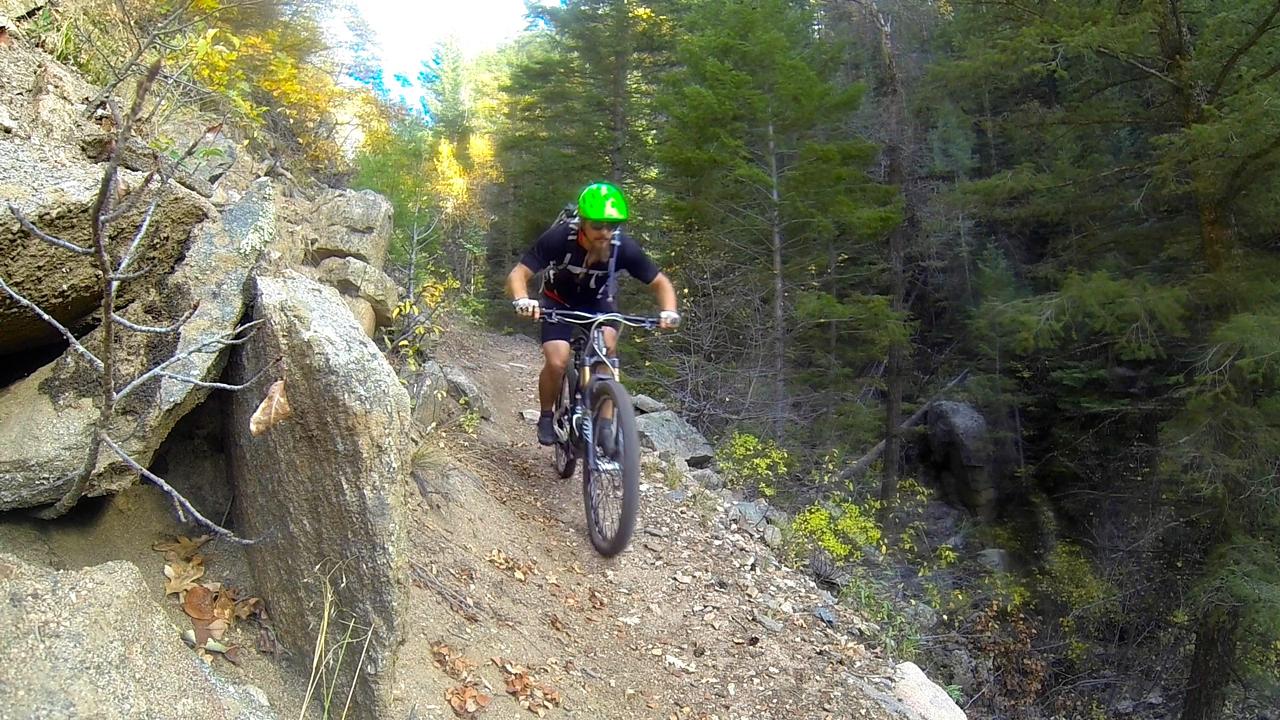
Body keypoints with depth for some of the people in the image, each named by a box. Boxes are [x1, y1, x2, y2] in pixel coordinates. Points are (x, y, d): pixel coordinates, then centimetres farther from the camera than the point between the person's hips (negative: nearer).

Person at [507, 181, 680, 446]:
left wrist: (668, 311, -36)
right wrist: (522, 300, -52)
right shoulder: (559, 237, -32)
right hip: (559, 302, -1)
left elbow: (659, 282, -16)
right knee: (556, 363, -22)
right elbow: (518, 274, -30)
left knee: (607, 348, -28)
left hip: (598, 302, 1)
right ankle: (546, 416, 6)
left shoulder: (624, 247, -27)